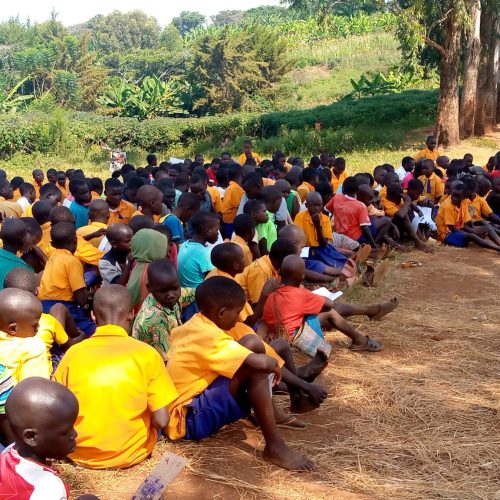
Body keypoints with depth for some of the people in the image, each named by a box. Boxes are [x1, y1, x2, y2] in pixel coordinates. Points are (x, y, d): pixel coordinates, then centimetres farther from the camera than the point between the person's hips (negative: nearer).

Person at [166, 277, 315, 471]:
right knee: (255, 366, -24)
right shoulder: (211, 338, -24)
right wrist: (274, 364, -8)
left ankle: (269, 415, 16)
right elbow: (260, 362, -34)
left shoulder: (192, 326, 4)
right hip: (190, 419, -10)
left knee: (251, 345, 7)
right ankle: (275, 447, -20)